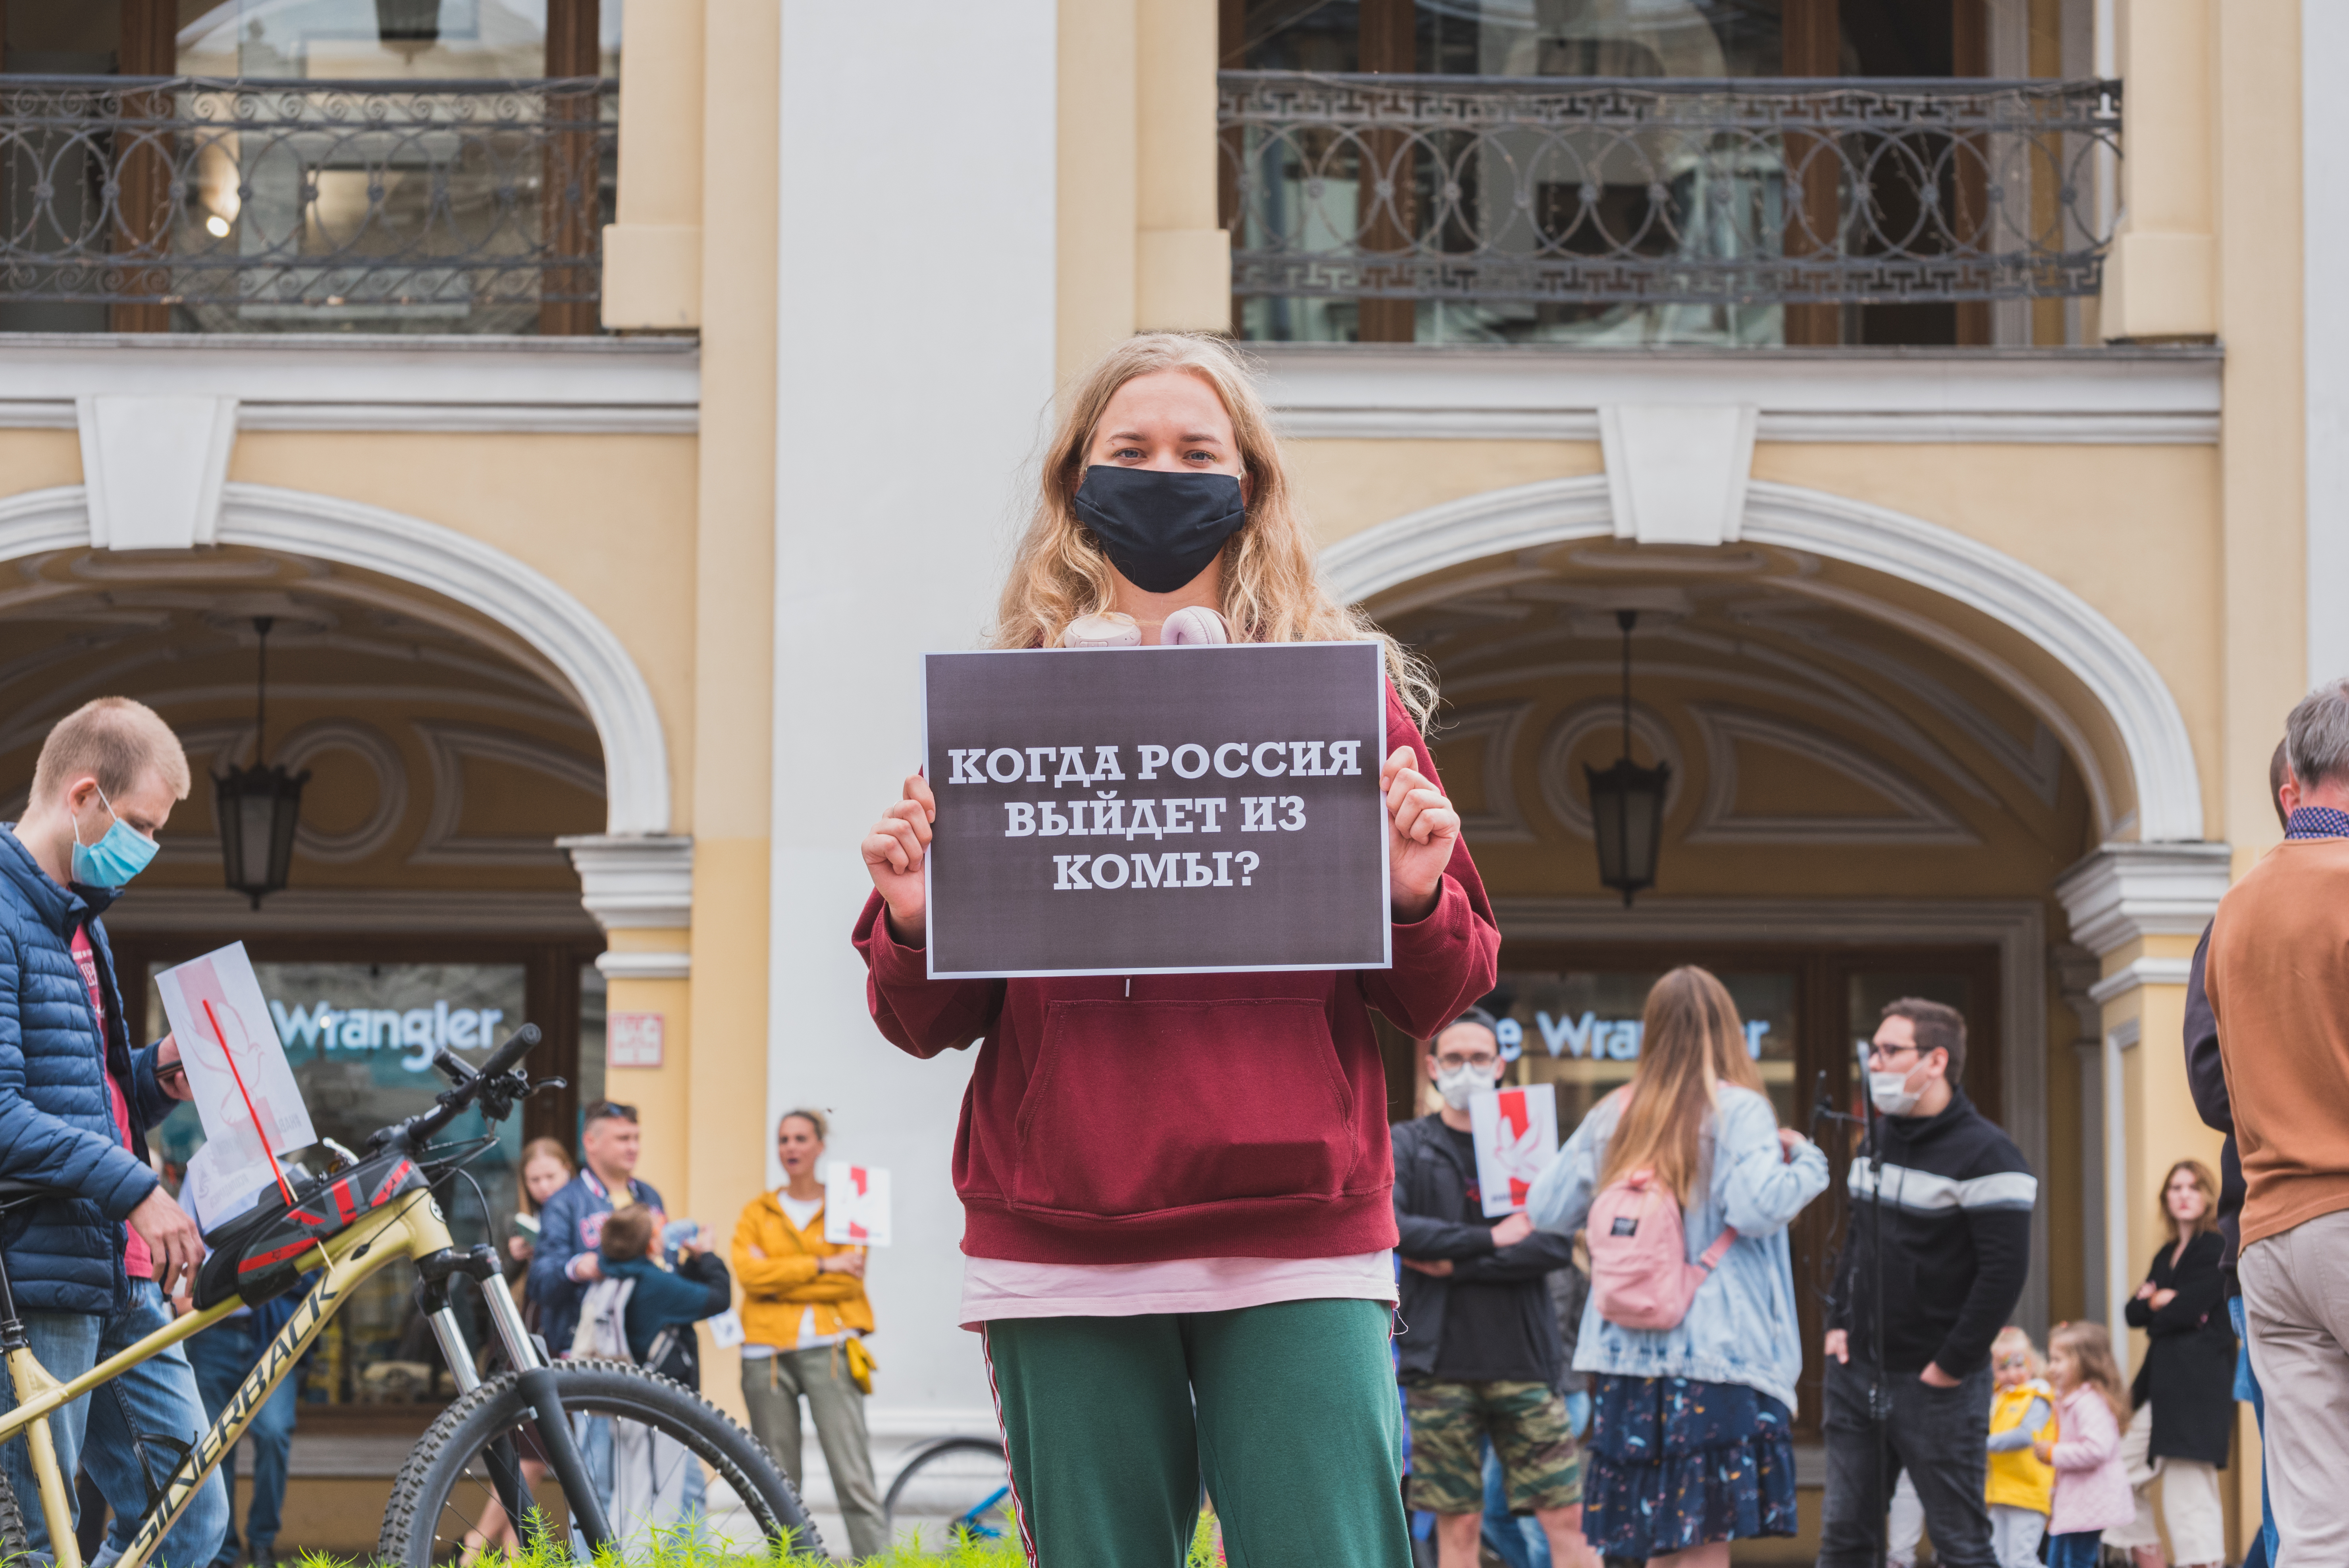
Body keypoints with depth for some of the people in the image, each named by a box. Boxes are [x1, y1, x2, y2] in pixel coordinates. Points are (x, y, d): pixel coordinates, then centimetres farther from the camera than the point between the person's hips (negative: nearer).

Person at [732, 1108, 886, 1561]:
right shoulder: (757, 1213, 15)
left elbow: (847, 1281, -2)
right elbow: (750, 1273, -3)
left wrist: (779, 1279, -5)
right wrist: (820, 1266, -9)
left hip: (827, 1349, -2)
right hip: (768, 1352, 2)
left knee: (853, 1476, -12)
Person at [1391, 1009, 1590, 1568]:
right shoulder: (1406, 1145, 9)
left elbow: (1560, 1244, -3)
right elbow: (1388, 1227, -10)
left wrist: (1456, 1266, -9)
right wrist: (1492, 1239, -12)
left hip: (1523, 1357, 1)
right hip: (1441, 1360, -1)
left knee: (1566, 1517, -3)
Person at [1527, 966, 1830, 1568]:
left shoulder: (1612, 1117, 10)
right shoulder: (1739, 1111, -6)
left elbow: (1545, 1211, 12)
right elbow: (1756, 1208, -19)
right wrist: (1805, 1163, -2)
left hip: (1626, 1360, 5)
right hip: (1718, 1358, -5)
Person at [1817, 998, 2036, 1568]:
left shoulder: (1985, 1154, -13)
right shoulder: (1879, 1140, 12)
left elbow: (2006, 1269, -18)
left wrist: (1953, 1364, -17)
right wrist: (1838, 1323, 10)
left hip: (1937, 1385, -7)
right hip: (1858, 1371, 7)